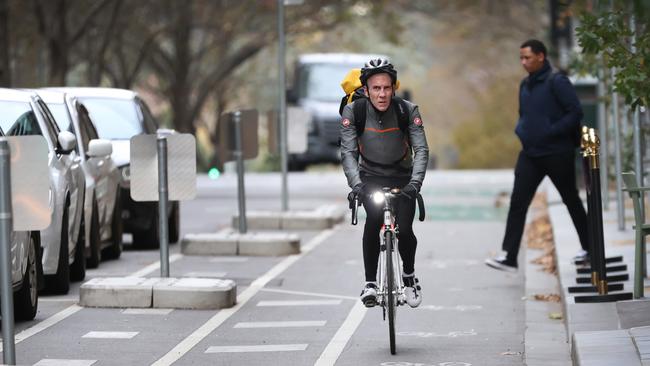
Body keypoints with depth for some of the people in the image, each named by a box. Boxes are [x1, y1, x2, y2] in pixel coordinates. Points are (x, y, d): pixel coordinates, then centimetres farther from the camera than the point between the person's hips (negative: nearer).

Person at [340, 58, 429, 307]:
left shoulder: (407, 110, -18)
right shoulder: (353, 111, -18)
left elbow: (421, 150, -22)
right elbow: (348, 152, -21)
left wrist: (415, 182, -39)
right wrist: (356, 184, -38)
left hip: (402, 177, 1)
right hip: (370, 177, 0)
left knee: (404, 230, -14)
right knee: (374, 218, -28)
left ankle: (410, 275, 17)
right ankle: (370, 283, -18)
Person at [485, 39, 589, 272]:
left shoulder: (556, 82, -13)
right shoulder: (525, 85, 10)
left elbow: (575, 112, -17)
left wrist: (550, 132, -21)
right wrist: (522, 131, 3)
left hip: (557, 154, -6)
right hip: (530, 154, 6)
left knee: (571, 201, 10)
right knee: (517, 203, -5)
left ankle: (588, 247, 27)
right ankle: (510, 257, -9)